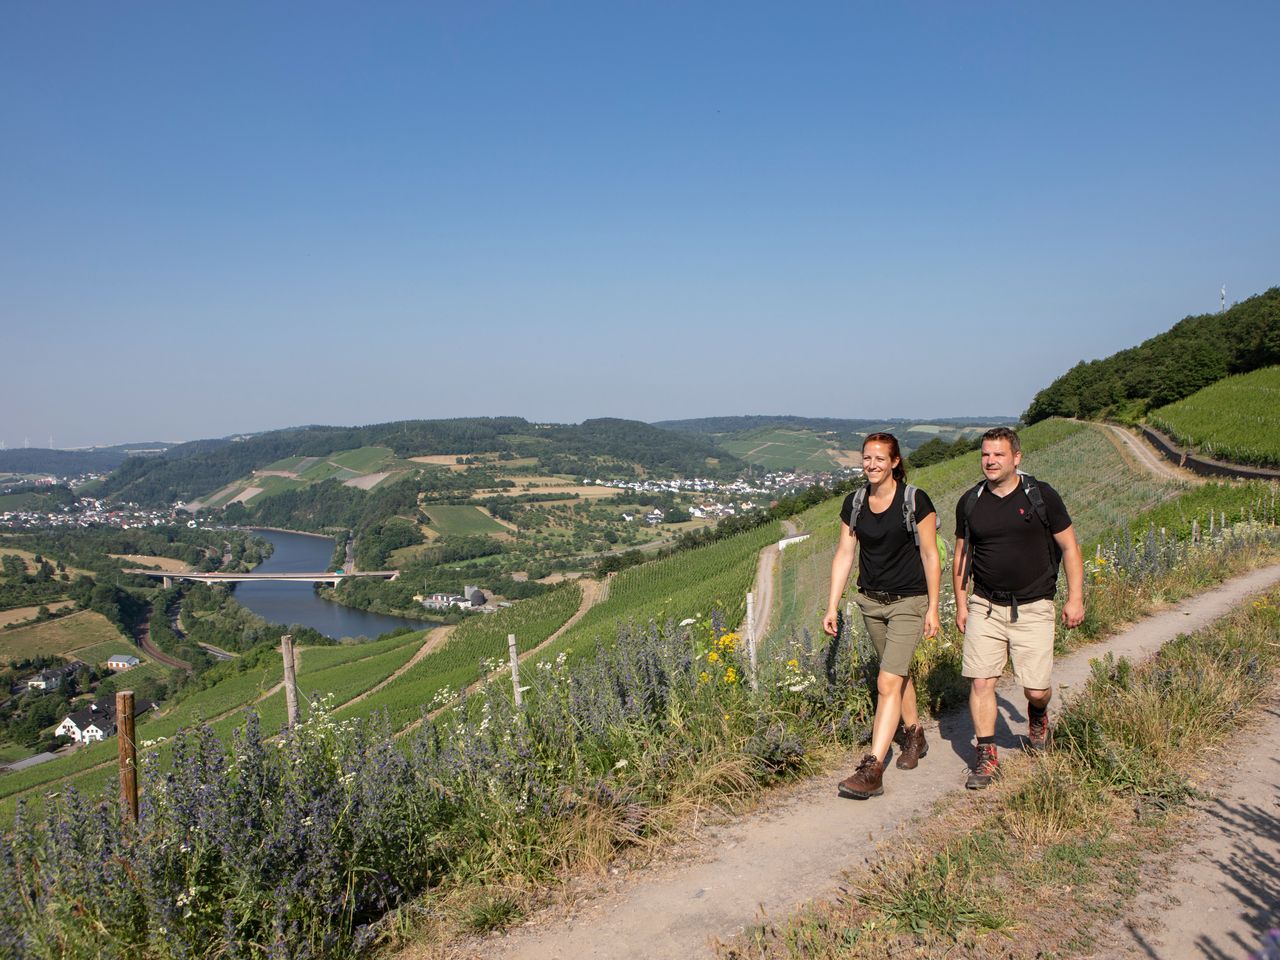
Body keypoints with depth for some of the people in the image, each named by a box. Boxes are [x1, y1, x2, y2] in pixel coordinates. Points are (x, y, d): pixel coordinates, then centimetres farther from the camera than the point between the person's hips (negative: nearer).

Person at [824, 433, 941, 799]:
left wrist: (933, 608, -9)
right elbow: (844, 554, 3)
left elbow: (930, 556, -8)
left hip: (908, 602, -5)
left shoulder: (915, 501, -12)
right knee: (899, 673, 20)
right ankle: (915, 736, 42)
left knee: (888, 682, -13)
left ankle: (872, 770, -14)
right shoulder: (854, 503, 1)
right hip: (871, 601, 5)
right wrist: (832, 606, 0)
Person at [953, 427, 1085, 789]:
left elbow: (1069, 547, 2)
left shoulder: (1041, 496, -4)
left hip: (1033, 609, -2)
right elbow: (961, 556, 13)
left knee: (1036, 689, 0)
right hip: (985, 606, 2)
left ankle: (1037, 717, 36)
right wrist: (961, 604, 10)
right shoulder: (970, 502, 4)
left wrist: (1075, 598, -2)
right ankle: (986, 757, 7)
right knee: (981, 682, -6)